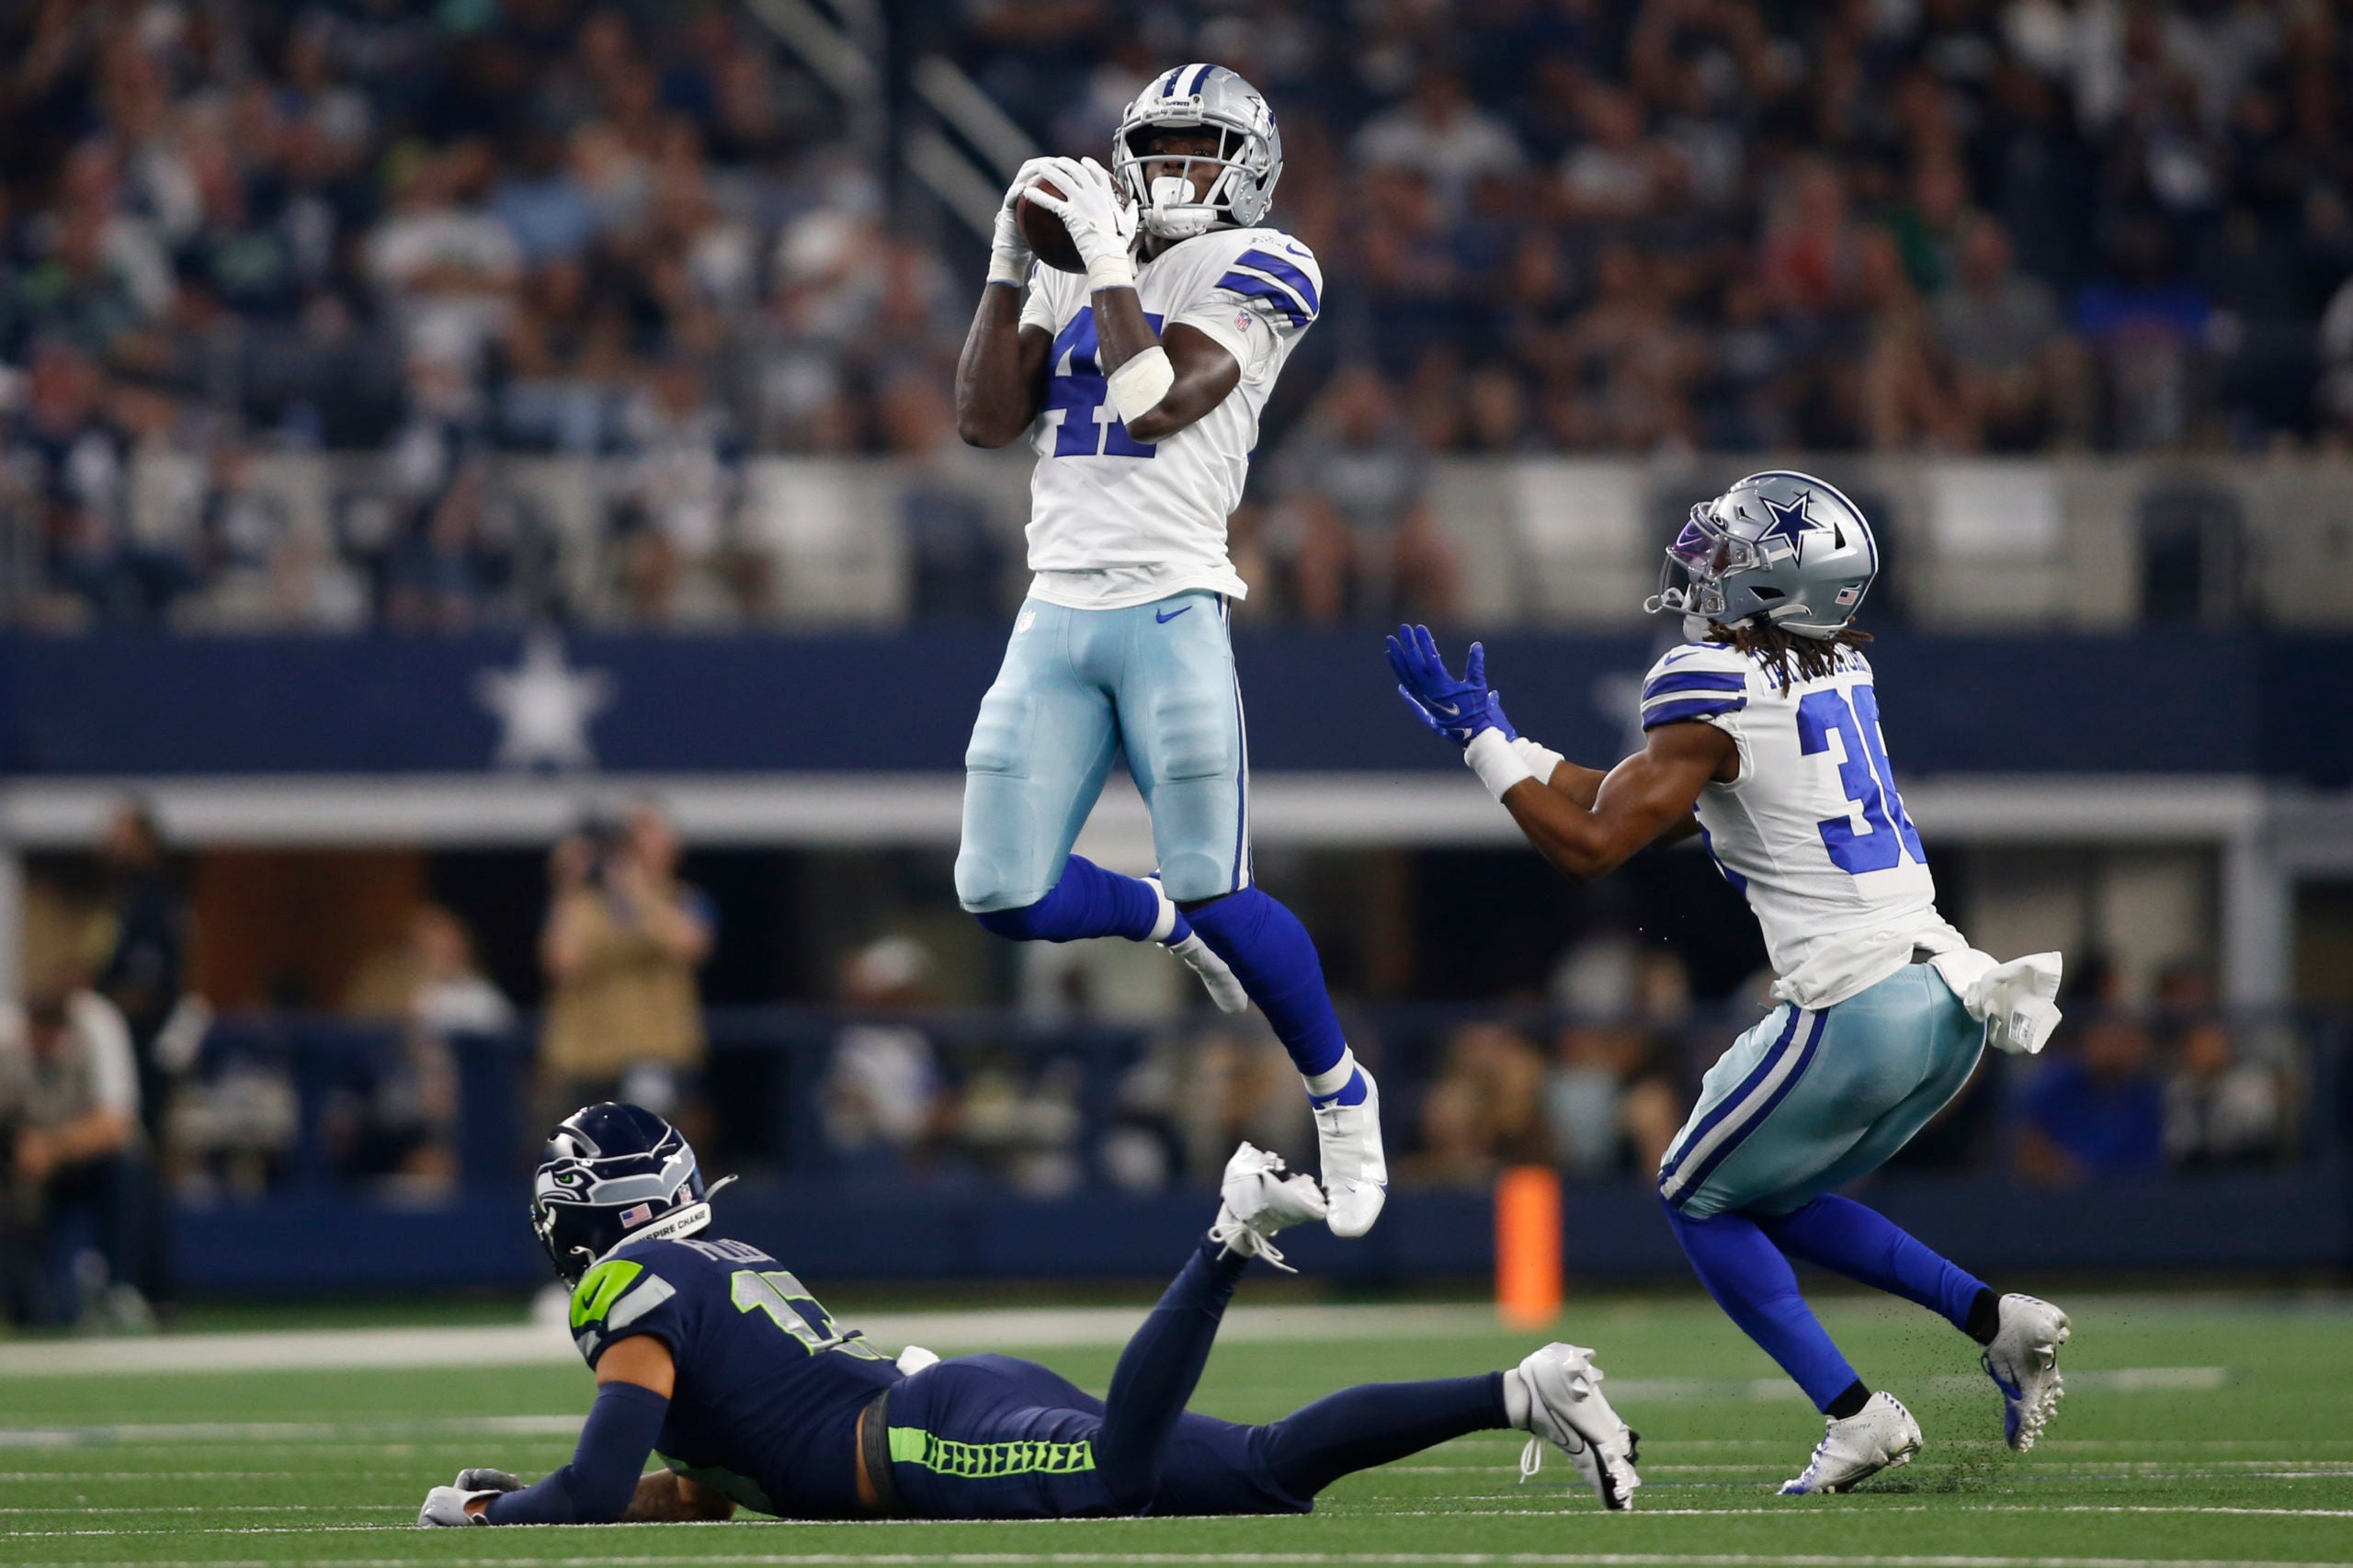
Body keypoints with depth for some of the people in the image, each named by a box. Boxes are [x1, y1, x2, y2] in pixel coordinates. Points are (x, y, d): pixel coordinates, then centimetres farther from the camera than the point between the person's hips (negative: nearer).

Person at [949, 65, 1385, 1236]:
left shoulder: (1251, 272, -1)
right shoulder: (1074, 280, 16)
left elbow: (1157, 403, -14)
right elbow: (985, 421, 7)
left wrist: (1109, 262, -9)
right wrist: (1011, 264, 2)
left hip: (1171, 611, -5)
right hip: (1056, 613, 5)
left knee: (1214, 894, -8)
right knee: (1003, 897, -2)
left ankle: (1339, 1093, 15)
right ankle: (1168, 923, 29)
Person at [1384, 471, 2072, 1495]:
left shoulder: (1715, 691, -12)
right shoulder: (1838, 671, 14)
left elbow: (1590, 847, -10)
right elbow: (1661, 813, 22)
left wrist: (1485, 740, 1)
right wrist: (1511, 749, 23)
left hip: (1856, 1011, -8)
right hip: (1949, 1000, 8)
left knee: (1700, 1199, 12)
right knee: (1775, 1202, 24)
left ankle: (1856, 1416, 2)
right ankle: (1996, 1320, 11)